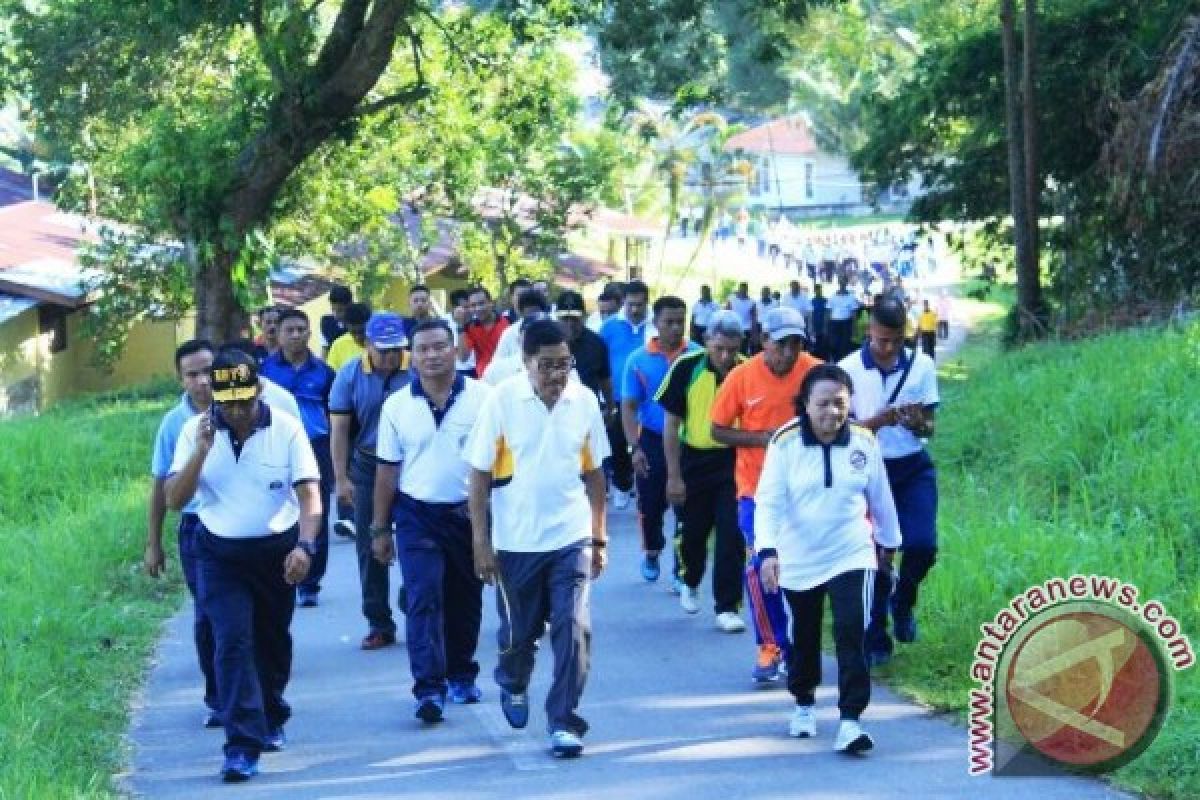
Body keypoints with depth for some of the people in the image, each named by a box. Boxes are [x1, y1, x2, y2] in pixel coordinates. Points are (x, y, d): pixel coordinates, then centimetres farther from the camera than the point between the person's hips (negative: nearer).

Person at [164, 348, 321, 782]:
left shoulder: (286, 428, -10)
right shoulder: (196, 431, -6)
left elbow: (309, 494, -13)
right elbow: (174, 499, -9)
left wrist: (304, 546, -28)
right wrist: (201, 451, -22)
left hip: (276, 550, 1)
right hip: (219, 554, -1)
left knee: (273, 641, 16)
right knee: (232, 641, -14)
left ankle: (270, 719, 41)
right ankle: (242, 746, -18)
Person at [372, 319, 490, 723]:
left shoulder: (482, 398, -5)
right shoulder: (397, 406, 1)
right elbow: (387, 470, 6)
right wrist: (380, 528, 7)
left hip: (469, 513, 0)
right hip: (417, 514, 0)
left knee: (465, 600, 12)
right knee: (423, 599, -11)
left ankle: (461, 676, 30)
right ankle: (429, 688, -16)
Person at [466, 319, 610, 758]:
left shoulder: (585, 401, -3)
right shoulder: (502, 401, -10)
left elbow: (594, 473, 7)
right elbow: (480, 475, -6)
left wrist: (599, 538, 8)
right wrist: (481, 542, -9)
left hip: (571, 538, 1)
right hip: (516, 541, -1)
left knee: (573, 629, -9)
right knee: (519, 631, 13)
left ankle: (564, 722, -1)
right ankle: (513, 685, 44)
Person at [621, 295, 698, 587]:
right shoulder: (639, 360, -4)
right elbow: (629, 407, -2)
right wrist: (635, 447, -11)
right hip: (653, 441, 1)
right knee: (651, 504, 13)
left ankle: (681, 571, 11)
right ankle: (652, 552, 38)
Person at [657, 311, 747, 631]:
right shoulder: (687, 368, -12)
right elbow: (671, 424, -5)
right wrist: (674, 475, -6)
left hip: (734, 463, -1)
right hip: (694, 459, 1)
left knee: (732, 534, -6)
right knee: (692, 530, 14)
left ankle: (727, 607, 3)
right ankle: (690, 582, 43)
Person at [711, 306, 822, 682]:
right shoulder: (742, 377, -9)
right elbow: (718, 430, -3)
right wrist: (762, 437, -18)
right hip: (758, 487, -1)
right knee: (760, 566, -9)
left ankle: (794, 645, 23)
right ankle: (770, 648, 1)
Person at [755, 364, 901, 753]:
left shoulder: (864, 442, -5)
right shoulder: (785, 443, -12)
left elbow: (880, 497, 10)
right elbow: (768, 501, -17)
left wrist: (888, 541, 22)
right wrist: (767, 549, -30)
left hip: (851, 557, 0)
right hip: (798, 560, 0)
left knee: (851, 634, -14)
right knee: (803, 637, 16)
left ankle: (850, 720, -13)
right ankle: (804, 705, 40)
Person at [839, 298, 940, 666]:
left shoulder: (921, 365, -1)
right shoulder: (849, 369, -7)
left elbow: (929, 428, 2)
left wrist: (918, 423, -22)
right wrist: (879, 420, -24)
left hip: (914, 469, 1)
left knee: (922, 545, -14)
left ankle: (902, 602, 18)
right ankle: (875, 640, 13)